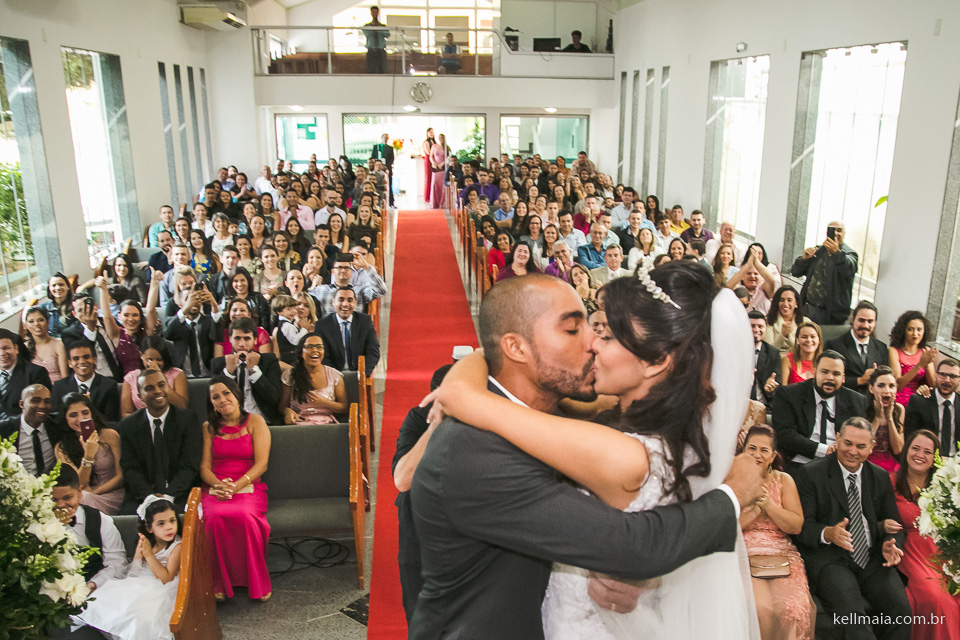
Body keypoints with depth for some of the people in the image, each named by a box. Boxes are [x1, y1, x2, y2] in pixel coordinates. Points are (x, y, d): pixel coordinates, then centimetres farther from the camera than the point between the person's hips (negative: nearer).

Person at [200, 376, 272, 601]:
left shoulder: (254, 422, 6)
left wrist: (237, 485, -17)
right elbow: (204, 467, 9)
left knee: (244, 516, -36)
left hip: (249, 487, -2)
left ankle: (257, 583, -18)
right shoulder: (209, 427, 15)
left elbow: (261, 464, -2)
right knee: (215, 517, -34)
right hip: (215, 488, 2)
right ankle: (221, 583, -17)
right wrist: (218, 485, -13)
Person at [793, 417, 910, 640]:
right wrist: (827, 533, -28)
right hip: (829, 558, -4)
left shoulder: (881, 477, 13)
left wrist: (890, 545, -8)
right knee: (851, 610, -30)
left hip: (873, 560, 4)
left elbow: (894, 524, 15)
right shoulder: (811, 474, -2)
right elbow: (803, 525, -6)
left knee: (901, 607, -21)